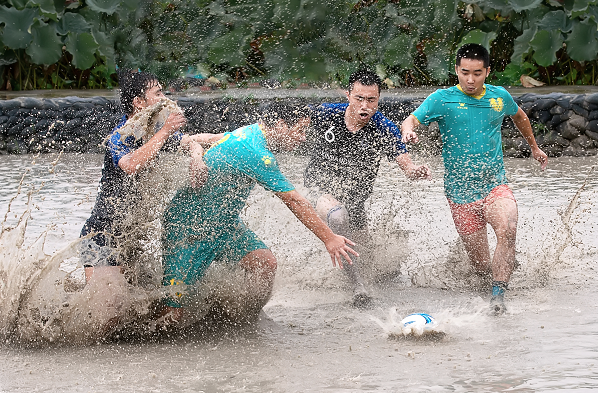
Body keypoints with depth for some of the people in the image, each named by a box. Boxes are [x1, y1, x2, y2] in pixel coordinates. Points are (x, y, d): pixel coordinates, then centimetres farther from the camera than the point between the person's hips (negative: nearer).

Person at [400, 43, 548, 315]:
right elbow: (412, 120, -16)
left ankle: (498, 294, -27)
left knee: (507, 230, -31)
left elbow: (518, 116, 27)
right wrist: (408, 131, -40)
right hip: (460, 190, -1)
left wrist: (534, 147, 39)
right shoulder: (442, 99, -5)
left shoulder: (500, 97, 5)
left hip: (494, 184, 2)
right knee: (482, 266, 1)